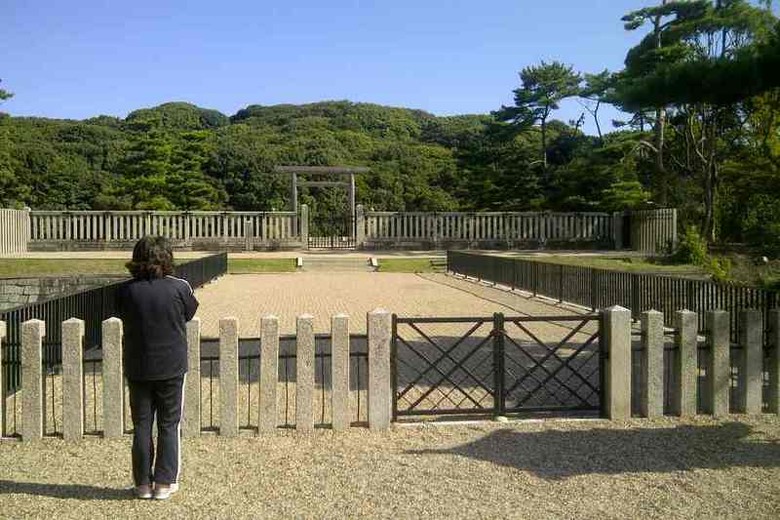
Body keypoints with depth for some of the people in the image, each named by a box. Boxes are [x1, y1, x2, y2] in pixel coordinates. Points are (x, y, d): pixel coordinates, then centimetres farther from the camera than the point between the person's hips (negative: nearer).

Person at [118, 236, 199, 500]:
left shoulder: (126, 291, -8)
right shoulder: (179, 288, -12)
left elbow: (124, 318, 7)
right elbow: (190, 313, 3)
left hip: (138, 369, 2)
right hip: (171, 368, -1)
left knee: (141, 426, 13)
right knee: (169, 426, 10)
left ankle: (143, 483, 21)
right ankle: (164, 483, 15)